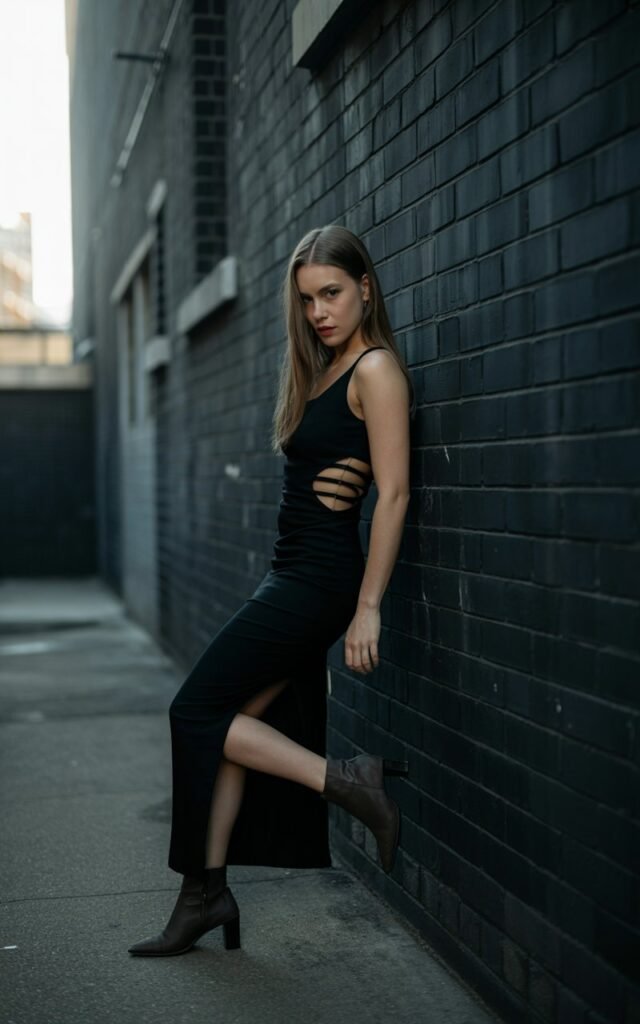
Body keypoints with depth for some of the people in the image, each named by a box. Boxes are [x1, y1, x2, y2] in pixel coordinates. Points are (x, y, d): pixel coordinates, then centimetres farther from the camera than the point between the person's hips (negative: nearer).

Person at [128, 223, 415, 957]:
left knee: (198, 712, -6)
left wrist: (368, 608, -19)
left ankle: (345, 780, -5)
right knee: (230, 725, 9)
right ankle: (205, 894, 18)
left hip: (319, 579, -9)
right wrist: (325, 483, -6)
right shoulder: (322, 371, 15)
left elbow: (394, 492, -17)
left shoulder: (376, 370, -11)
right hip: (291, 574, 9)